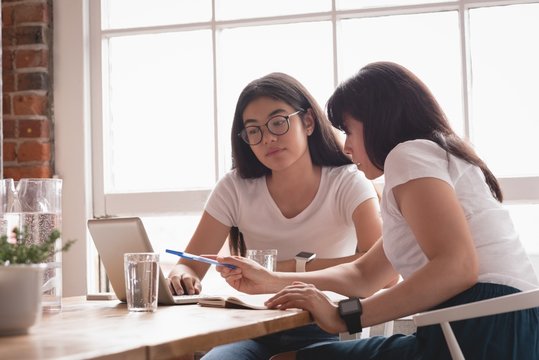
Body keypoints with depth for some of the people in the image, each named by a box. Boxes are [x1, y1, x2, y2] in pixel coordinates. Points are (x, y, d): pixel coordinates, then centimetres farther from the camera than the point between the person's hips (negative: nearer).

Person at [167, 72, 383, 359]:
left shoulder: (347, 182, -4)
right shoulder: (235, 189, 3)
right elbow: (191, 264, 1)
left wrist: (290, 269, -28)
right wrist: (181, 276, -24)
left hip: (327, 332, -1)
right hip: (257, 332, 1)